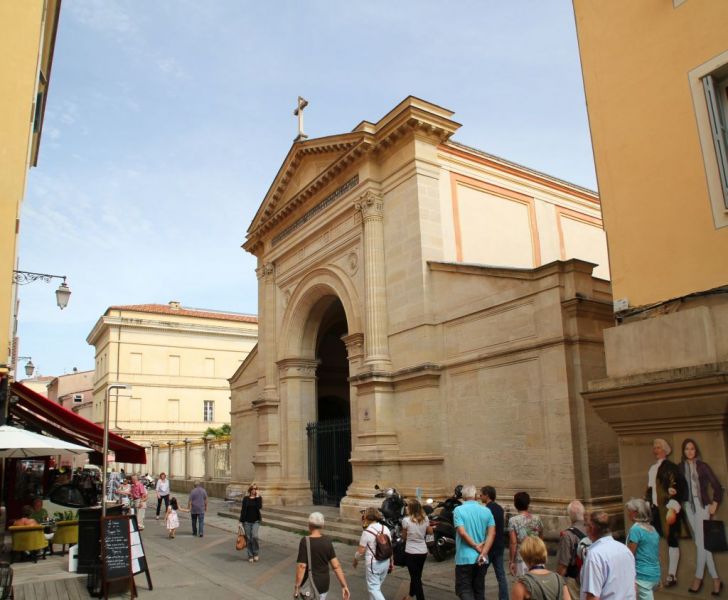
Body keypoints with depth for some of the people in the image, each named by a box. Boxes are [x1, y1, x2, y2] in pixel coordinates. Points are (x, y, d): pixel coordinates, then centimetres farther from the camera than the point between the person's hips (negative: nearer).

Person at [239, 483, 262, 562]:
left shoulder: (259, 498, 1)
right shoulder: (246, 499, 2)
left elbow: (259, 506, -17)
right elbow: (243, 510, 3)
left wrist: (257, 497, -16)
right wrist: (241, 520, 0)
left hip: (256, 521, -1)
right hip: (247, 521, 1)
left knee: (254, 536, -18)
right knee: (249, 539, 3)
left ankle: (256, 554, 1)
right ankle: (250, 556, 16)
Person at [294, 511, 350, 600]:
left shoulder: (305, 541, -19)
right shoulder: (327, 540, -5)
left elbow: (302, 566, -21)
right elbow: (336, 565, -6)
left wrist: (296, 587, -13)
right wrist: (344, 586, -3)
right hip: (323, 584, 5)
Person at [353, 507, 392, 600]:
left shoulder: (367, 532, -16)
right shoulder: (386, 529, 0)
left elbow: (361, 551, -11)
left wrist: (355, 560, 7)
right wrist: (391, 562, 18)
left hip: (373, 563, -6)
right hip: (385, 562, 6)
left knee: (373, 588, 1)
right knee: (377, 586, 20)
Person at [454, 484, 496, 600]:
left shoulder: (458, 510, -8)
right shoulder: (486, 511, 3)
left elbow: (462, 532, -17)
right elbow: (492, 533, -5)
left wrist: (475, 546, -8)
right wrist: (483, 552, -10)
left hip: (465, 558, -4)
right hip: (482, 559, 4)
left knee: (464, 589, 3)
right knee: (479, 589, 15)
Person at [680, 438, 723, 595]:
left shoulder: (702, 466, -1)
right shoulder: (680, 467, 6)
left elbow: (717, 485, 0)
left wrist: (714, 504, -4)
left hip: (702, 505, -3)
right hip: (688, 506, 3)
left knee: (701, 542, -7)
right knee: (700, 542, 5)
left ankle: (698, 578, 2)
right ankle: (715, 579, 12)